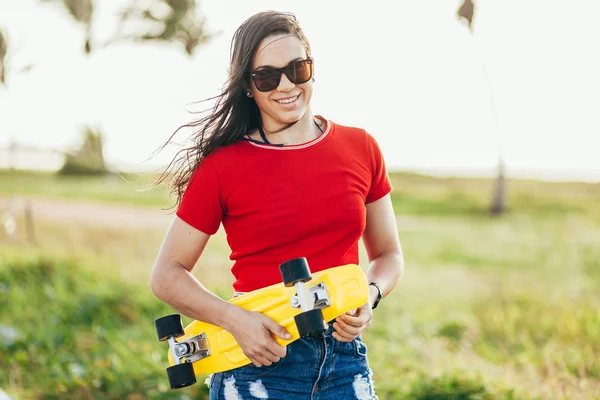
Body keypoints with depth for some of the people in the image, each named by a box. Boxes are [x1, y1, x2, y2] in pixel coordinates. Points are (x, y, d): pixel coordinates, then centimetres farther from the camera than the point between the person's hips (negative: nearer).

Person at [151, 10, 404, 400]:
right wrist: (234, 318, -16)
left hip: (345, 362, 3)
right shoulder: (222, 167, -6)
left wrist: (370, 297, -8)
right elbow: (167, 275, -2)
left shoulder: (360, 149, 2)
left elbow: (388, 255, 12)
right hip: (258, 363, -2)